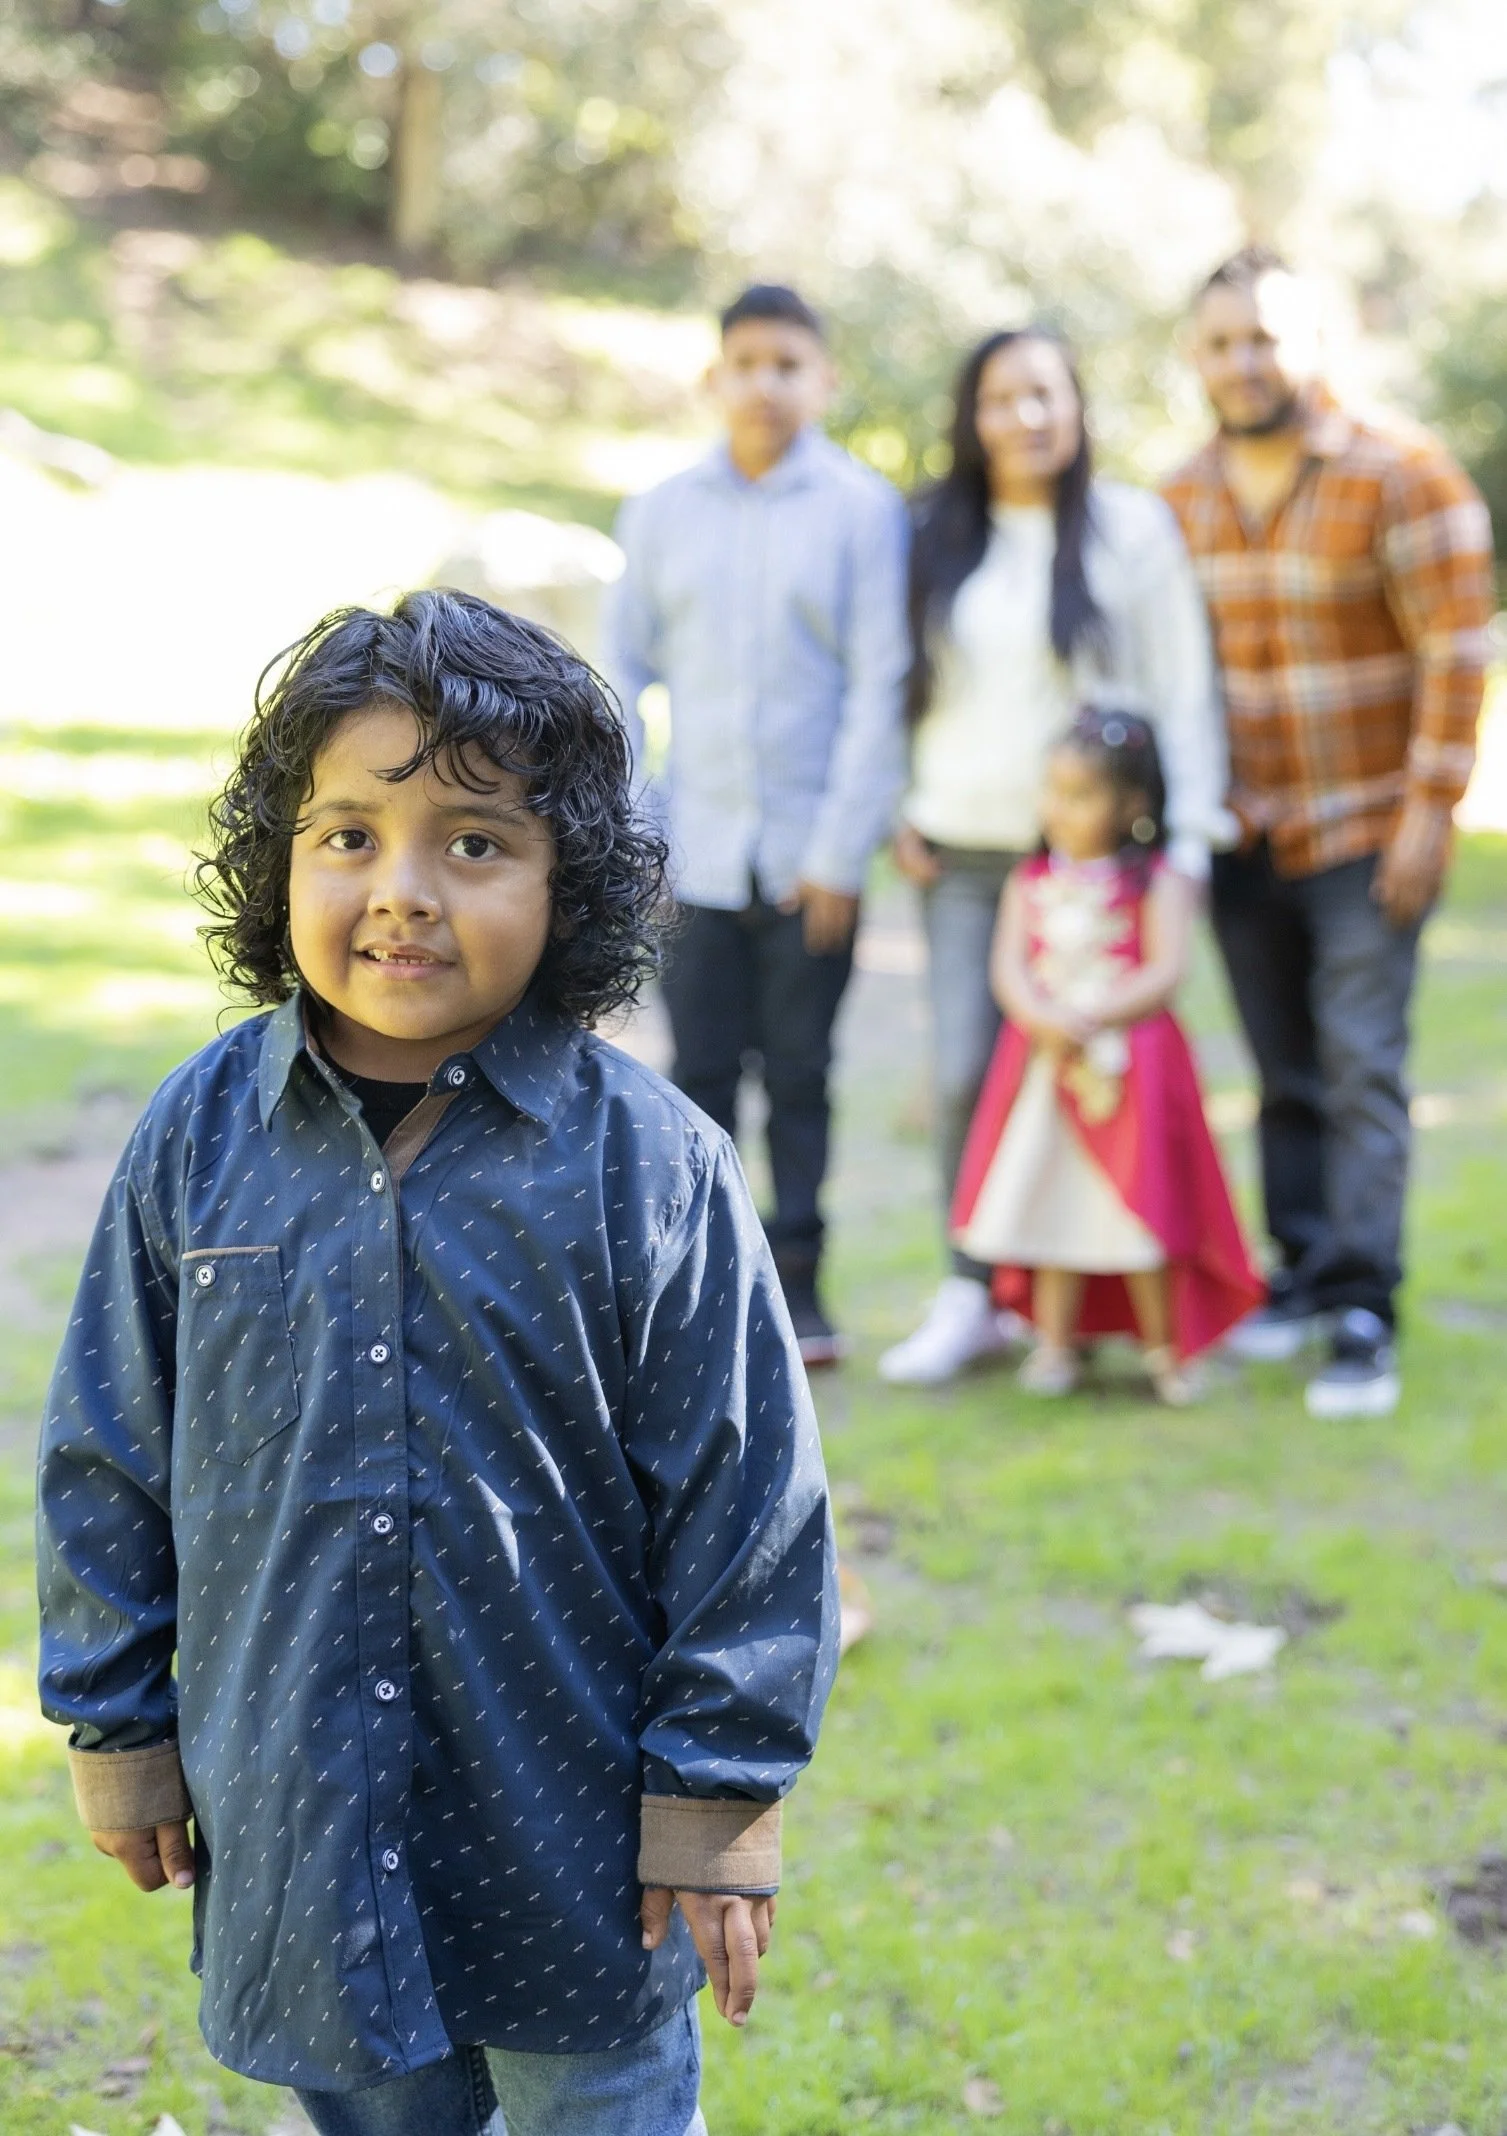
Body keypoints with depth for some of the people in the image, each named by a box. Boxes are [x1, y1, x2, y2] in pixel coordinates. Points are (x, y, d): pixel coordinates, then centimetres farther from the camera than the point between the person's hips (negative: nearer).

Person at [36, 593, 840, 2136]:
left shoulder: (649, 1165, -14)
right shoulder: (199, 1137, -6)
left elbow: (746, 1494, -9)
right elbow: (106, 1457, 4)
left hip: (576, 1830, -2)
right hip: (299, 1821, 3)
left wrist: (719, 1796, -7)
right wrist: (118, 1730, 6)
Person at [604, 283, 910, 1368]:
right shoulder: (663, 512, 7)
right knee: (702, 1068, 4)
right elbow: (626, 675, 10)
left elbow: (880, 686, -4)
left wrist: (841, 849, -8)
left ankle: (797, 1277, 16)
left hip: (809, 855, -2)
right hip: (699, 847, 2)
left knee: (801, 1073, 6)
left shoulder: (864, 508, -2)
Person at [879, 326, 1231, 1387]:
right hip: (963, 850, 3)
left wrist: (1185, 840, -6)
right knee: (964, 1072, -1)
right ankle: (973, 1291, 9)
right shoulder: (938, 534, 9)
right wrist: (907, 815, 7)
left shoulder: (1133, 526, -1)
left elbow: (1184, 691, -1)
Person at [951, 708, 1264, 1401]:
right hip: (1045, 1059, 4)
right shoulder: (1031, 880, 7)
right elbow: (1008, 966, -1)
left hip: (1130, 1063, -3)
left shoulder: (1155, 881, -4)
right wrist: (1043, 1018, -20)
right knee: (1050, 1201, 6)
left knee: (1142, 1207, -1)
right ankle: (1054, 1344, 15)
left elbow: (1166, 973, -13)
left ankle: (1164, 1349, 12)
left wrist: (1091, 1019, -21)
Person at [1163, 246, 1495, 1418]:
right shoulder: (1187, 495, 8)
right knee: (1284, 1076, 10)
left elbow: (1457, 647, -11)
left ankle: (1364, 1311, -5)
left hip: (1364, 832, -5)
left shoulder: (1399, 471, -9)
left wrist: (1431, 808, -15)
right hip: (1240, 836, 5)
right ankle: (1306, 1270, 22)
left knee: (1361, 1067, -8)